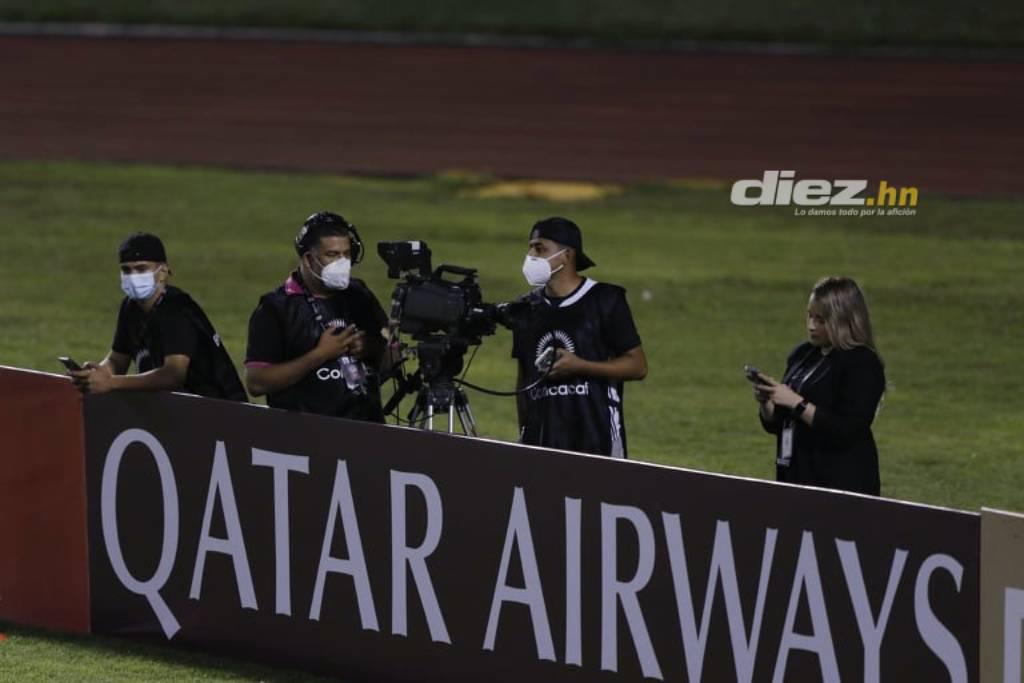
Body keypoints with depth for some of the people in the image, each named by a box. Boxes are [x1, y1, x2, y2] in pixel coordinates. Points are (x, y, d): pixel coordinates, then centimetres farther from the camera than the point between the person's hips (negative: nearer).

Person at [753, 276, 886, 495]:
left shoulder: (862, 364, -11)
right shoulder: (803, 355, 10)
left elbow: (845, 431, -20)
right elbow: (776, 425, 17)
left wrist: (795, 403, -21)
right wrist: (765, 402, -3)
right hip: (796, 477, 7)